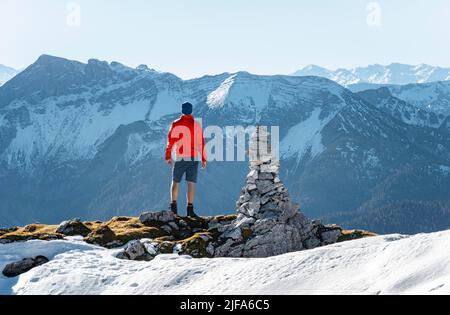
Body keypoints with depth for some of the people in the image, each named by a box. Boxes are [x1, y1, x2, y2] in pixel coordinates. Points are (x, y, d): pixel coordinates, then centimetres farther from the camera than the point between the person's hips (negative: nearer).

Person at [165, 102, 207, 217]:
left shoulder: (175, 124, 0)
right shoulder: (197, 125, -1)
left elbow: (170, 141, 3)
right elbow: (201, 143, -1)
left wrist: (168, 156, 12)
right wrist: (203, 159, 4)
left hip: (179, 158, 1)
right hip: (194, 158, -1)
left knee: (175, 182, 13)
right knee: (191, 184, -1)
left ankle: (174, 207, 9)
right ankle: (190, 210, -5)